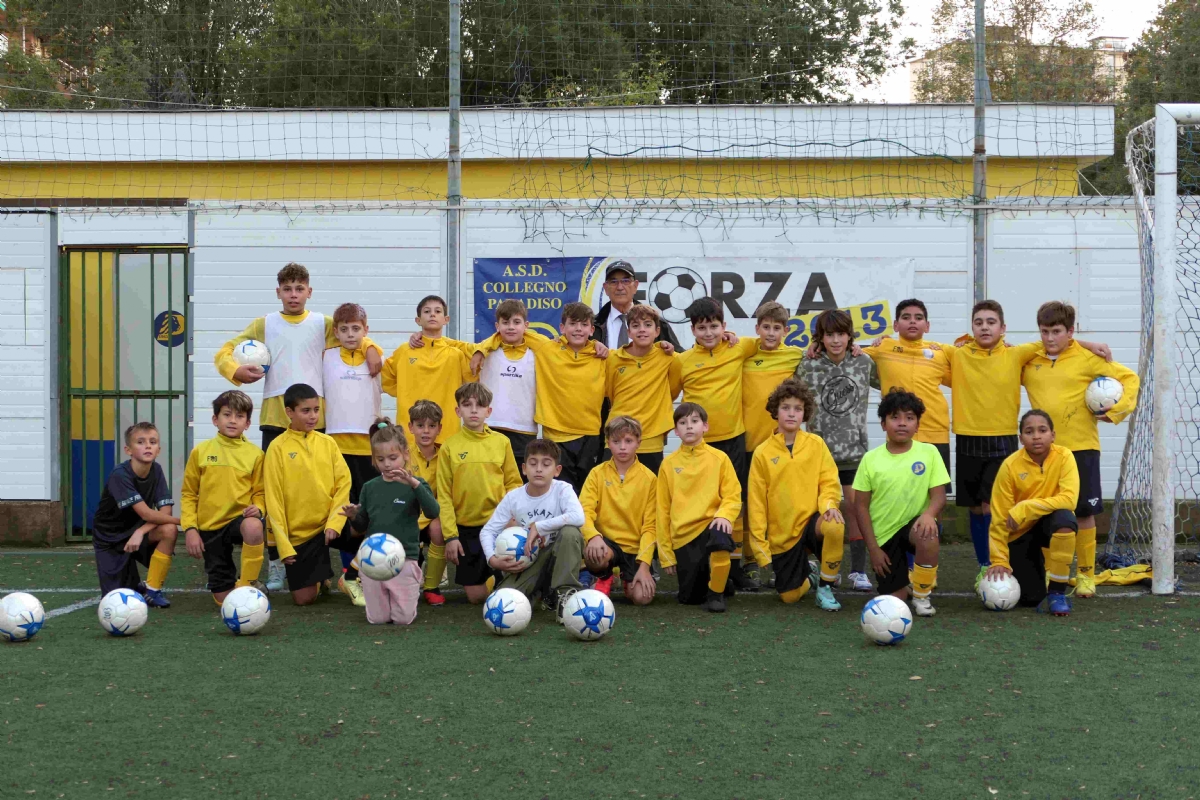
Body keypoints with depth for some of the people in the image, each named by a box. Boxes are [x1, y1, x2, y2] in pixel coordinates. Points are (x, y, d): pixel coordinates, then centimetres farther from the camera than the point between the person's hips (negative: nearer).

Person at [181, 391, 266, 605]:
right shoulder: (200, 451, 0)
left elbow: (259, 492, 4)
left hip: (240, 518, -1)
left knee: (253, 527, -40)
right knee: (224, 598, 2)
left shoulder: (254, 454, -2)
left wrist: (257, 508, -18)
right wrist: (190, 528, -6)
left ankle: (246, 586, -20)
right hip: (209, 527, 1)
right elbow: (188, 494, 4)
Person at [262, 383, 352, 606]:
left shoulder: (328, 443, 1)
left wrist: (334, 523, -15)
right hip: (298, 534, -2)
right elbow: (273, 499, -7)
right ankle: (320, 577, 33)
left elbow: (343, 483, -1)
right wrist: (284, 545, -11)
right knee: (304, 598, -3)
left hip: (328, 526, 2)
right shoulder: (278, 447, -7)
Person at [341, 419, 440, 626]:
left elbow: (433, 512, -20)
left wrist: (414, 483, -30)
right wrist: (353, 517, -8)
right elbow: (362, 527, 14)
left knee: (403, 618, -1)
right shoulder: (369, 487, 7)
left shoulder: (415, 484, -3)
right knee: (377, 618, 5)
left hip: (404, 559, -3)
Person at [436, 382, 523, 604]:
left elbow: (513, 483, 5)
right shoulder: (449, 446, -2)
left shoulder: (501, 442, 1)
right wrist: (450, 535, -7)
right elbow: (444, 495, -2)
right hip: (466, 528, 0)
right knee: (475, 595, 3)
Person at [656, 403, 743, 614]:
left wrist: (724, 515, -22)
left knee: (720, 537, -38)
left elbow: (733, 496, 1)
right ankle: (709, 580, 33)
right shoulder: (669, 463, 4)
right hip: (683, 536, 2)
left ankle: (716, 592, -15)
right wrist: (666, 552, 5)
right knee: (690, 598, -3)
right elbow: (662, 510, 7)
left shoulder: (719, 458, 2)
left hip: (710, 525, -2)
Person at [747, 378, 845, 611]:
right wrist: (760, 544, -3)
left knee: (835, 528, -35)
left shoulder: (815, 443, -1)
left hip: (811, 521, 0)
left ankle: (825, 587, -11)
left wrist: (828, 504, -24)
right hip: (781, 534, 0)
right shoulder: (763, 452, -3)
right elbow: (756, 503, 0)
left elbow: (829, 481, -1)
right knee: (790, 596, -4)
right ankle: (806, 571, 34)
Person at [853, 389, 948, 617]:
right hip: (884, 535, 1)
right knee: (896, 600, -6)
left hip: (914, 525, -1)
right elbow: (862, 506, -2)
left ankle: (921, 596, -12)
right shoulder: (871, 459, -5)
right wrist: (873, 548, -7)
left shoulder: (929, 453, -4)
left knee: (928, 535, -38)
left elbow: (939, 496, -7)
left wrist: (929, 513, -31)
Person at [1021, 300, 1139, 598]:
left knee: (1084, 512, 4)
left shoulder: (1088, 358, -3)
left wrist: (1116, 410, -8)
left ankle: (1086, 574, 16)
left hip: (1081, 447, -2)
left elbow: (1129, 377, 1)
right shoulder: (1029, 361, 4)